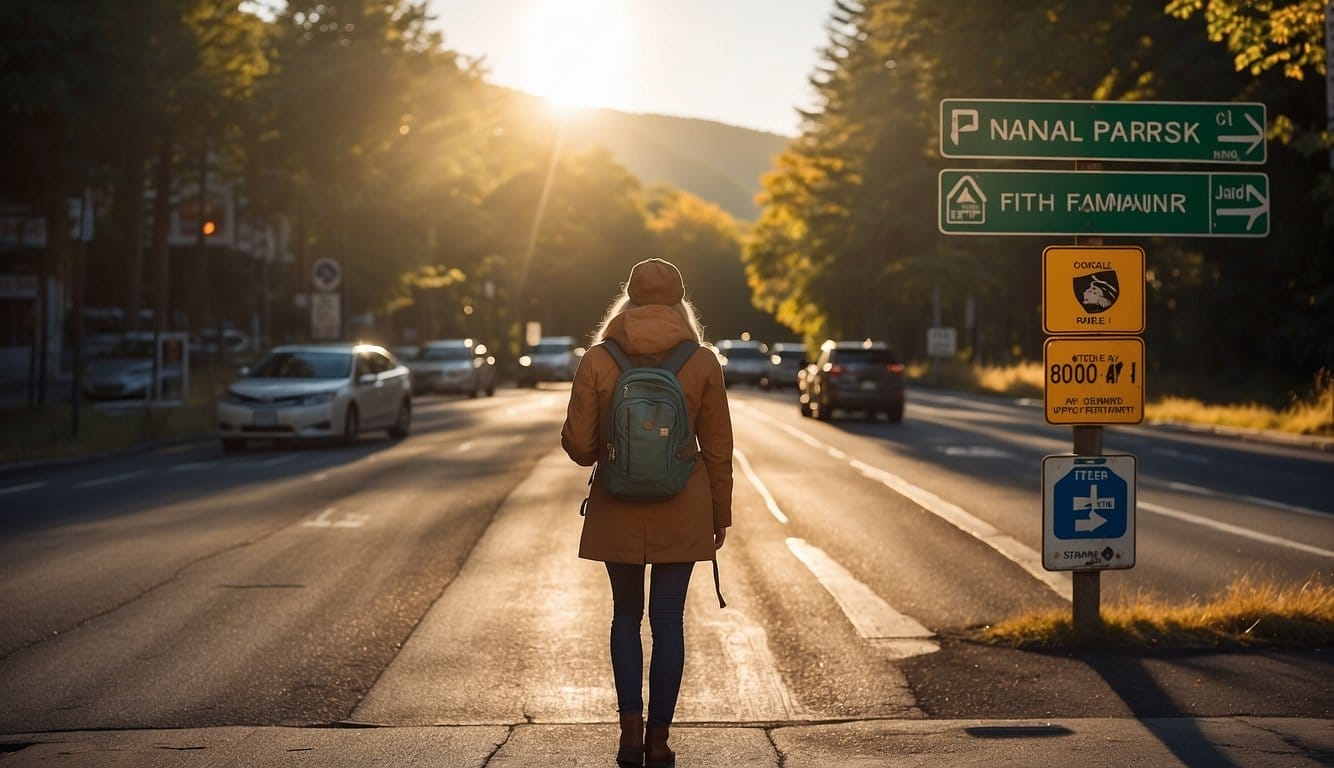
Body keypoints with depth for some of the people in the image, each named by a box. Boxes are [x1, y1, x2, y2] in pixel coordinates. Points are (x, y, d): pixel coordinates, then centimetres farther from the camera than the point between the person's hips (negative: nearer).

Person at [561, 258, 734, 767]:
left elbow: (578, 445, -6)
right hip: (680, 513, 0)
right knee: (668, 620, 6)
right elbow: (717, 449, 0)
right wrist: (720, 514, 11)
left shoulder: (598, 361, -7)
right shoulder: (702, 364, -5)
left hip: (617, 510, 0)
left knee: (626, 615, 15)